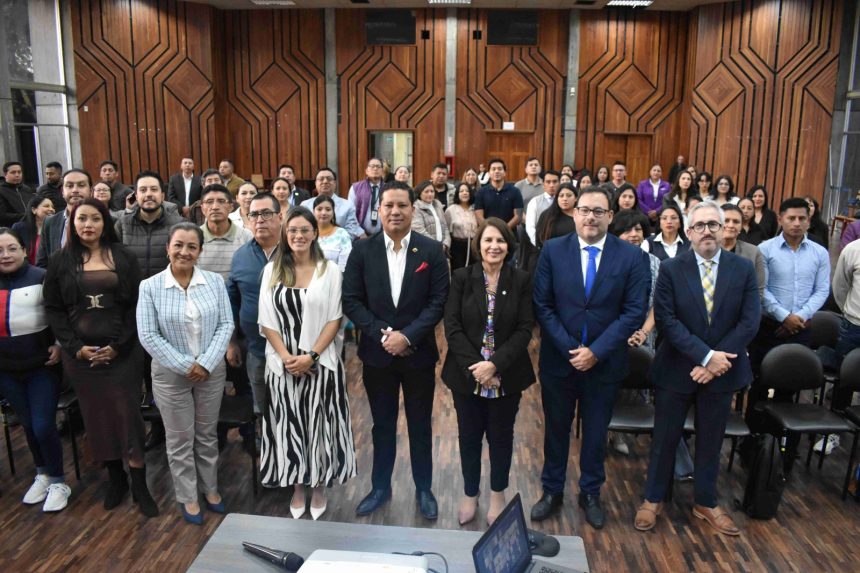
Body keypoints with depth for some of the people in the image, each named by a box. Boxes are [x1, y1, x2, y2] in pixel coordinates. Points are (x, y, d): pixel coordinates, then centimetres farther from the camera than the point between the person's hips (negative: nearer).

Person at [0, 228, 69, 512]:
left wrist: (59, 345, -13)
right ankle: (43, 474, 35)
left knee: (43, 426, -5)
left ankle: (58, 482, 14)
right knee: (27, 425, 16)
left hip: (41, 365, -4)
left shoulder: (41, 278, -10)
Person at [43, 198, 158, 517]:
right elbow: (54, 308, 4)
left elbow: (137, 304, -1)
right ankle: (114, 477, 22)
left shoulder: (123, 257, 3)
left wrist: (118, 345, -9)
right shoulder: (61, 260, 6)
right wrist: (75, 347, -7)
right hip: (81, 354, 2)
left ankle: (139, 484, 8)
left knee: (128, 414, -2)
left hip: (121, 352, -1)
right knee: (96, 416, 7)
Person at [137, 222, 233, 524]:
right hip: (171, 374, -2)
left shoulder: (215, 282, -3)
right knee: (180, 438, 12)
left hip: (212, 371, 2)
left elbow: (226, 324, -5)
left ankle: (210, 488, 35)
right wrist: (185, 366, -15)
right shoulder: (150, 287, -8)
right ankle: (187, 496, 29)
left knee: (207, 434, 16)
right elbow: (148, 335, -11)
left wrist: (206, 363, -15)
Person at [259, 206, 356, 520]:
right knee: (288, 424, 10)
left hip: (321, 362, -1)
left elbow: (334, 320, -4)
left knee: (319, 425, 7)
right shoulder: (271, 270, 3)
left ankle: (319, 486, 27)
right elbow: (267, 321, 0)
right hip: (283, 364, 2)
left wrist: (310, 356, -14)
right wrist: (287, 358, -11)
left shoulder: (330, 270, -2)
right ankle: (298, 486, 29)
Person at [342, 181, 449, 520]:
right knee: (382, 425, 16)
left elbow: (439, 302, -8)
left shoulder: (432, 250, -4)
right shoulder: (362, 250, -2)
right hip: (377, 354, 1)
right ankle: (380, 487, 34)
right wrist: (382, 334, -15)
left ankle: (424, 489, 33)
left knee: (420, 425, 14)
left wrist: (408, 336, -18)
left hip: (418, 353, -1)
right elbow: (351, 301, -4)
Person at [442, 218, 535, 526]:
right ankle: (470, 494, 36)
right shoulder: (462, 277, -5)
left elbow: (524, 329, -8)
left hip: (507, 376, 0)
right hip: (467, 375, 0)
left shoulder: (521, 280, -4)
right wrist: (474, 366, -17)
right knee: (469, 436, 14)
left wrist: (495, 364, -18)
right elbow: (452, 326, -8)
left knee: (501, 437, 15)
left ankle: (497, 495, 37)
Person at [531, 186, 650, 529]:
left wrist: (596, 351, -16)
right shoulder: (552, 251, -6)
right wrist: (569, 348, -15)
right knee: (556, 429, 16)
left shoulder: (632, 257, -6)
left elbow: (634, 312, -9)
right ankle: (552, 491, 36)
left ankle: (590, 493, 38)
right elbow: (542, 305, -7)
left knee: (596, 432, 17)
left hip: (605, 363, 0)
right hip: (558, 359, 0)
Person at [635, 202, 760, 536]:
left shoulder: (743, 269, -2)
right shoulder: (671, 270, -7)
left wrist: (715, 362, -16)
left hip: (722, 370, 2)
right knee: (665, 438, 11)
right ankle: (653, 499, 29)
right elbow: (666, 320, -14)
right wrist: (706, 355, -21)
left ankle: (706, 503, 36)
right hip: (676, 369, -2)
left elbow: (750, 322, -7)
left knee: (711, 441, 16)